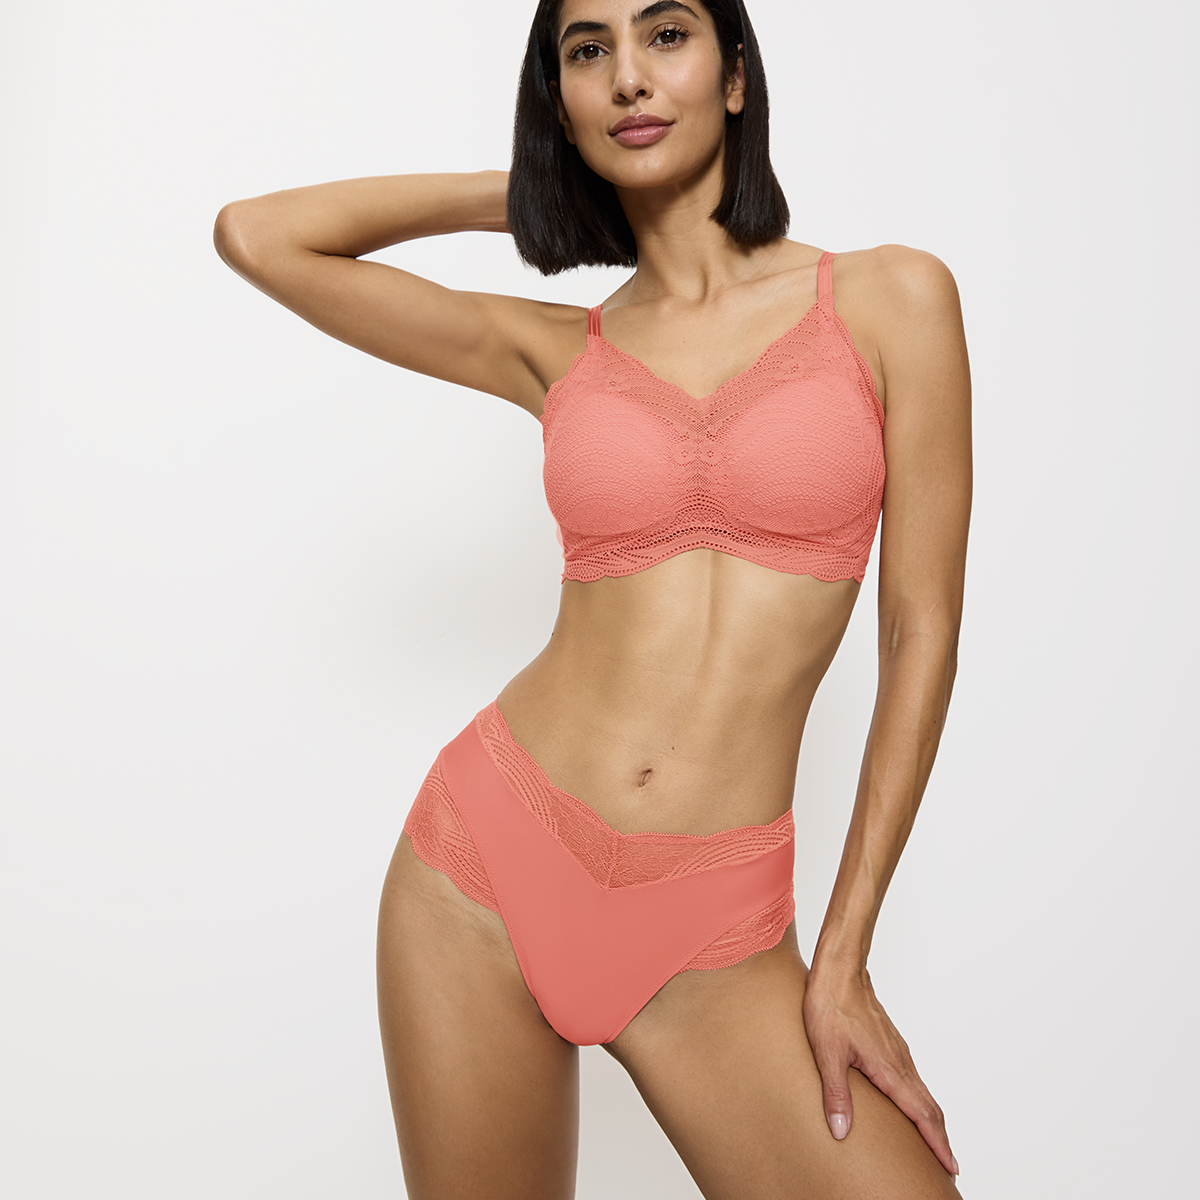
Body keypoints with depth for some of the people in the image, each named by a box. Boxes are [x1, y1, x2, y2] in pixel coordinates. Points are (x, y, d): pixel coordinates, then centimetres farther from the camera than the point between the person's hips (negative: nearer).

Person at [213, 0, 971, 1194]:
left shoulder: (890, 300, 0)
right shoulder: (553, 349, 5)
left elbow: (921, 636, -1)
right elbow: (254, 235, 7)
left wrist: (842, 957, -3)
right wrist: (525, 189, 11)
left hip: (709, 937, -1)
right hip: (489, 863, 2)